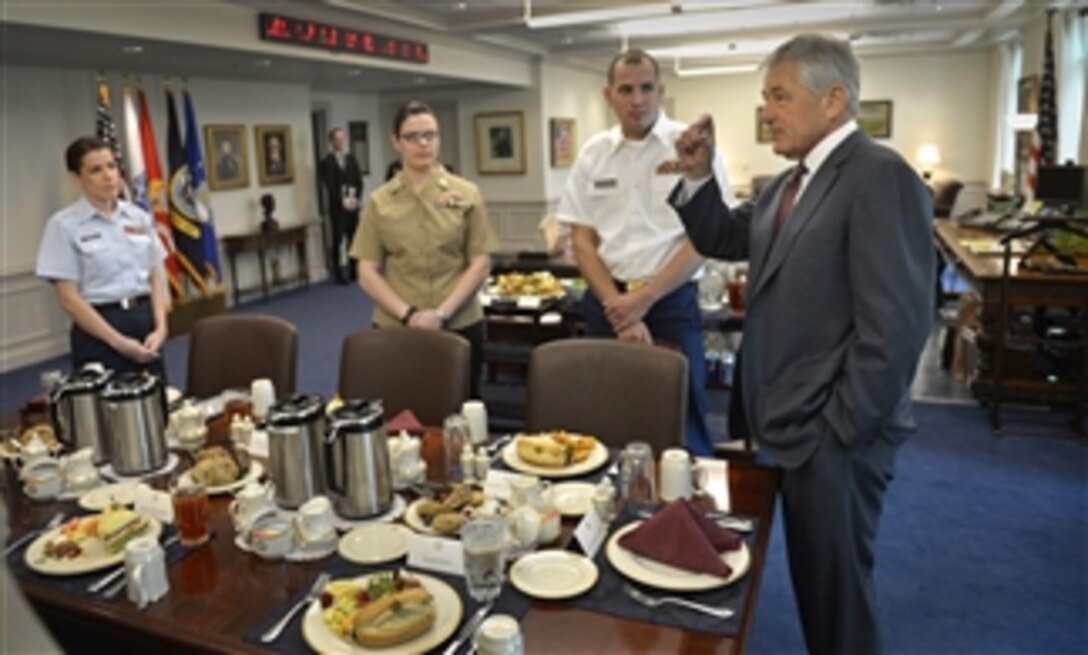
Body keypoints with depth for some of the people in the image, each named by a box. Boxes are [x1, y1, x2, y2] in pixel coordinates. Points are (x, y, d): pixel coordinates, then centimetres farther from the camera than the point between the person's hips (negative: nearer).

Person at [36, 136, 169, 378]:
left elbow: (156, 278, 8)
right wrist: (118, 341, -14)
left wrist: (160, 327, -6)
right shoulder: (64, 225, -6)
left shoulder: (139, 217, 7)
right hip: (99, 329, -4)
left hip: (145, 320, 4)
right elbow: (68, 298, -9)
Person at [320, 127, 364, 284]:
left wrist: (356, 198, -6)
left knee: (353, 239, 6)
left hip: (353, 206, 4)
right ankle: (338, 275, 3)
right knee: (337, 241, -1)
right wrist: (343, 201, -14)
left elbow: (359, 181, 8)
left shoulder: (351, 159, 12)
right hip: (337, 207, -4)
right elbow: (330, 187, -10)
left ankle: (353, 272, 14)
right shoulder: (327, 162, -3)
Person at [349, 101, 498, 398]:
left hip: (461, 326, 0)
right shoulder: (379, 201, 4)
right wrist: (407, 314, -13)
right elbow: (367, 273, 1)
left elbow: (481, 264, -1)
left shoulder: (466, 194, 2)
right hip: (395, 328, 1)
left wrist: (442, 313, -12)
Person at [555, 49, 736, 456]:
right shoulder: (593, 153, 6)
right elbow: (582, 241, 5)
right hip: (606, 304, 3)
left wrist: (645, 298, -11)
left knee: (680, 422, 1)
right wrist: (617, 307, -7)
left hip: (671, 302, -3)